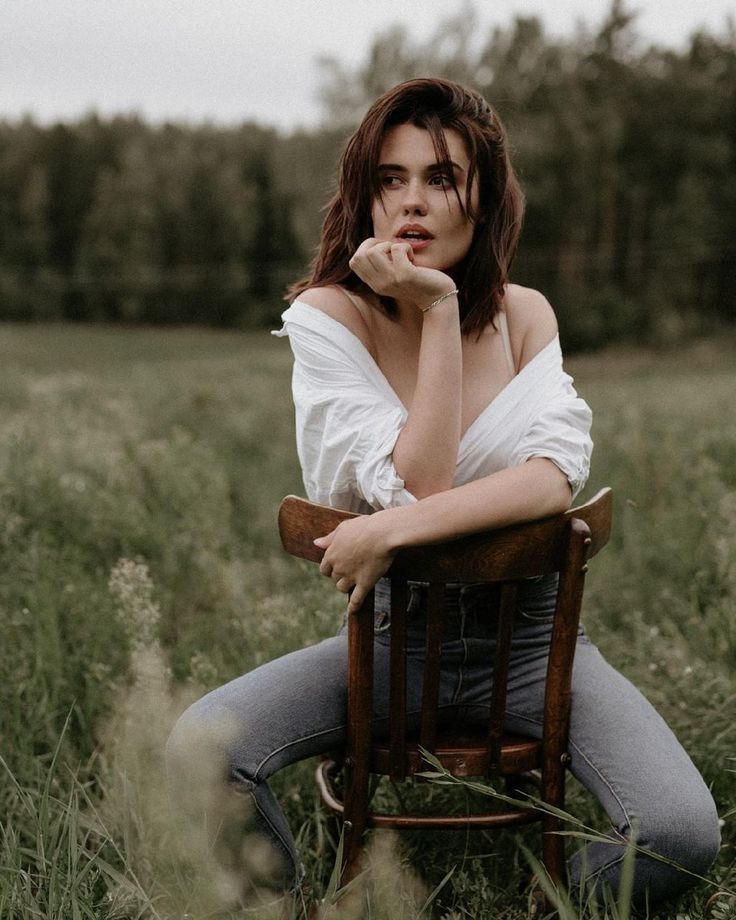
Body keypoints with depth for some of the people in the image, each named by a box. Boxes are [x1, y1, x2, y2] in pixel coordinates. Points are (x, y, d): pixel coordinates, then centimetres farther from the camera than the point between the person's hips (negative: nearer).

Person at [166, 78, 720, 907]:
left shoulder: (523, 314, -1)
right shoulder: (326, 316, -9)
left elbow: (555, 478, -16)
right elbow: (417, 484, -19)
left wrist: (395, 528, -28)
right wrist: (438, 310, -21)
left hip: (527, 634, 1)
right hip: (392, 635, -1)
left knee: (682, 833, -21)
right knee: (196, 749, -25)